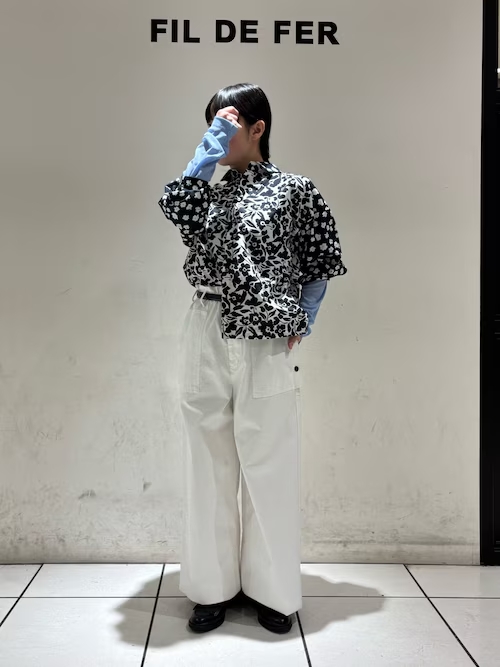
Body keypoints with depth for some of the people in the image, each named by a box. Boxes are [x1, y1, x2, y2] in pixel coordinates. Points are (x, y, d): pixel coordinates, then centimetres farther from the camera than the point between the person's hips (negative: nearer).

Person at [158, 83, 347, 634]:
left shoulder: (293, 189, 4)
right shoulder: (210, 192, 14)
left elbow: (320, 262, 6)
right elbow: (173, 207, -8)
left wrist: (302, 319, -4)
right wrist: (207, 154, -6)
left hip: (265, 341, -4)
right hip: (207, 336, 4)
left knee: (268, 464, 3)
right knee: (209, 461, 8)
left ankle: (271, 588, 19)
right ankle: (214, 585, 22)